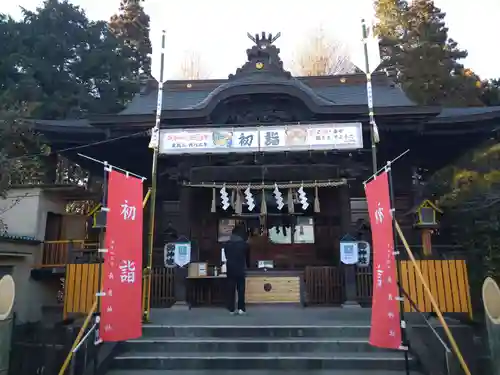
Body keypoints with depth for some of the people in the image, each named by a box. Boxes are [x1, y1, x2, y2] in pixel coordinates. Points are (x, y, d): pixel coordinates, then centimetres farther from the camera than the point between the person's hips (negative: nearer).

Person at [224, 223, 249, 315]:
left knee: (231, 290, 5)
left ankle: (232, 309, 6)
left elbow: (226, 256, 12)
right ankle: (241, 309, 4)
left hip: (230, 269, 2)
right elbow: (247, 257, 10)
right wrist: (246, 266, 29)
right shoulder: (244, 244, -2)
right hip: (240, 270, -2)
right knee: (241, 289, 5)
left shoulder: (227, 244, 3)